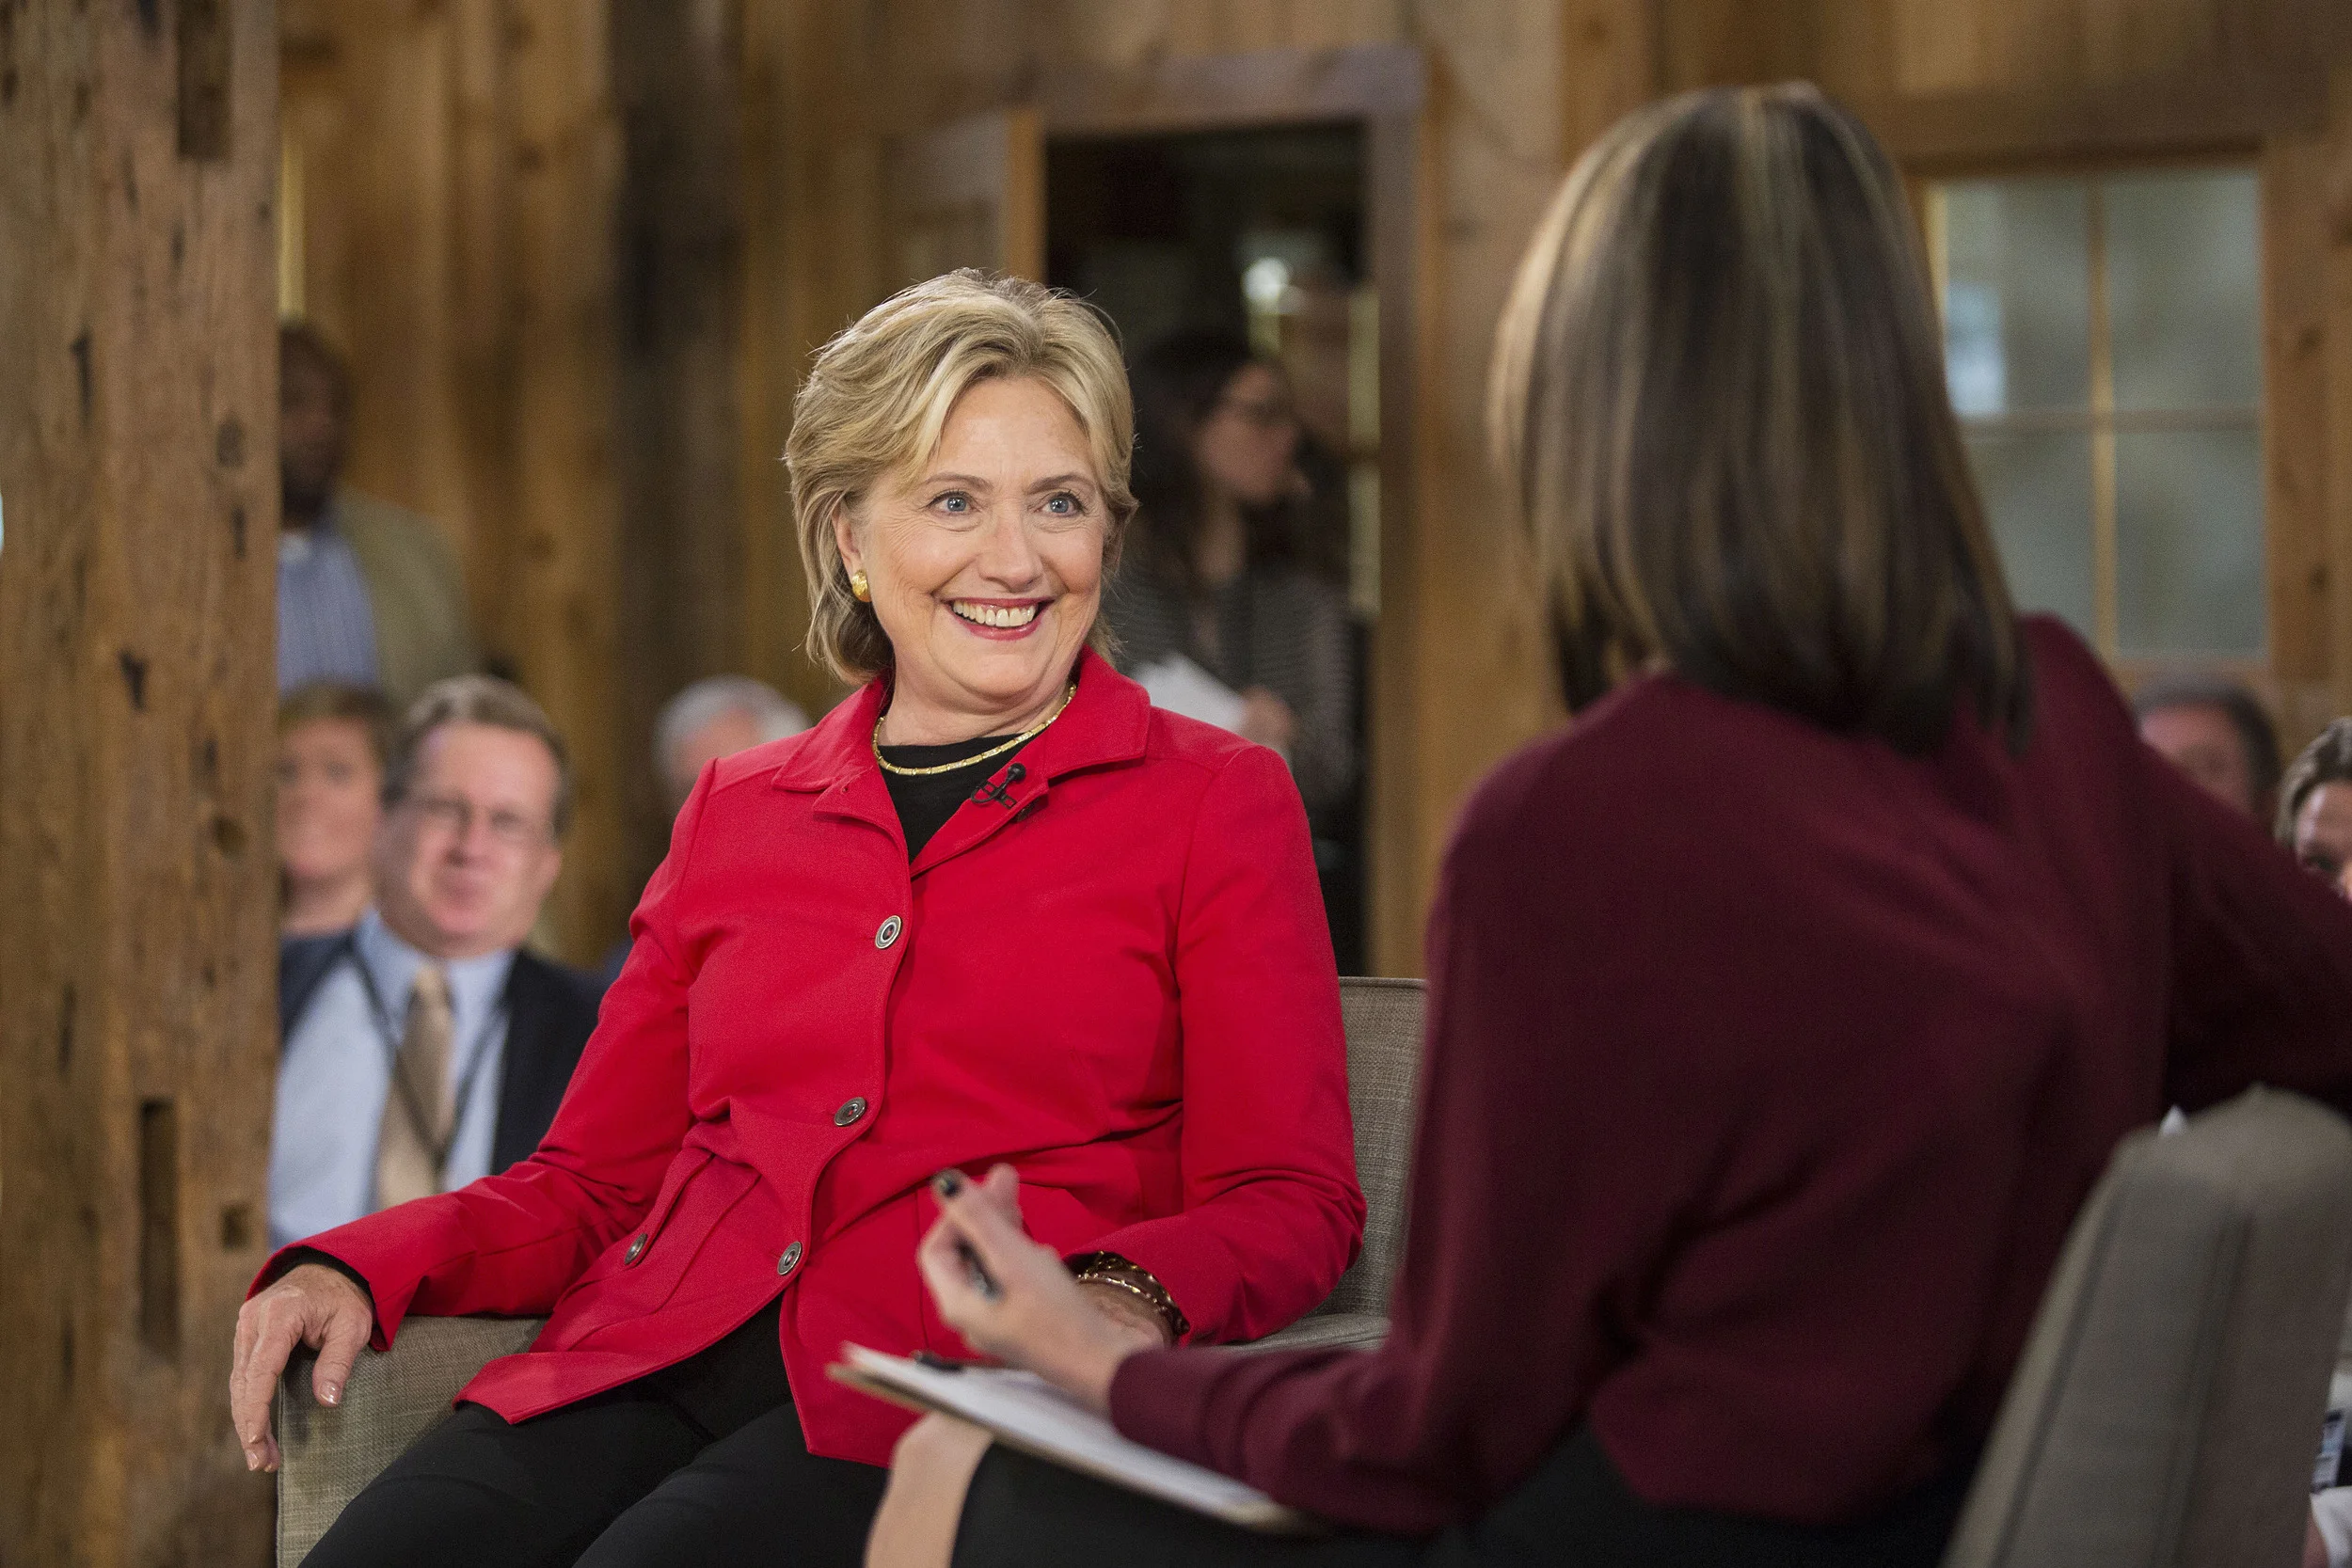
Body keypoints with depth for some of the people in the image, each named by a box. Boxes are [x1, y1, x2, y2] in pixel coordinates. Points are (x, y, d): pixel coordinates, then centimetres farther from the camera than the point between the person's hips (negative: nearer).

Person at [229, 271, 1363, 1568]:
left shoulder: (1213, 802, 10)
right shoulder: (738, 812, 22)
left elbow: (1289, 1202, 3)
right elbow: (591, 1177, 22)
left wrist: (1125, 1301, -19)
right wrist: (355, 1269, 3)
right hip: (654, 1355, 4)